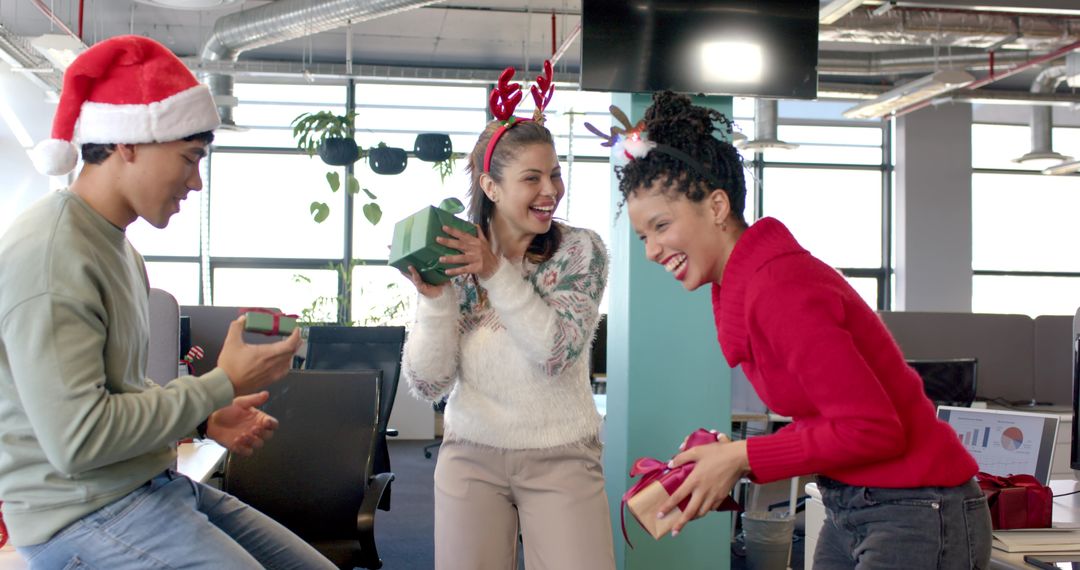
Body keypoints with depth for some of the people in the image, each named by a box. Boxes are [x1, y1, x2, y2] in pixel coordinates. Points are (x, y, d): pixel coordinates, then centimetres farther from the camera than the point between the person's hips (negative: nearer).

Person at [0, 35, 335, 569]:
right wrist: (224, 383, -15)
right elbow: (77, 439, -24)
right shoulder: (49, 255, -19)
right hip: (83, 517, -9)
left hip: (151, 484, 9)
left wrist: (205, 416, 5)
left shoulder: (114, 244, 12)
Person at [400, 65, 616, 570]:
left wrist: (498, 273, -22)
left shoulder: (581, 250, -3)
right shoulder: (454, 260, -1)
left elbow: (559, 352, -17)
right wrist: (434, 298, -20)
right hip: (472, 456, 1)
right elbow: (428, 385, -5)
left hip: (562, 458, -1)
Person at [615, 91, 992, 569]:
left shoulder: (780, 291, -22)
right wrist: (732, 458, 0)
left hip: (917, 517, -9)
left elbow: (873, 429, -23)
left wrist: (743, 458, -16)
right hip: (848, 509, 9)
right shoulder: (743, 285, 5)